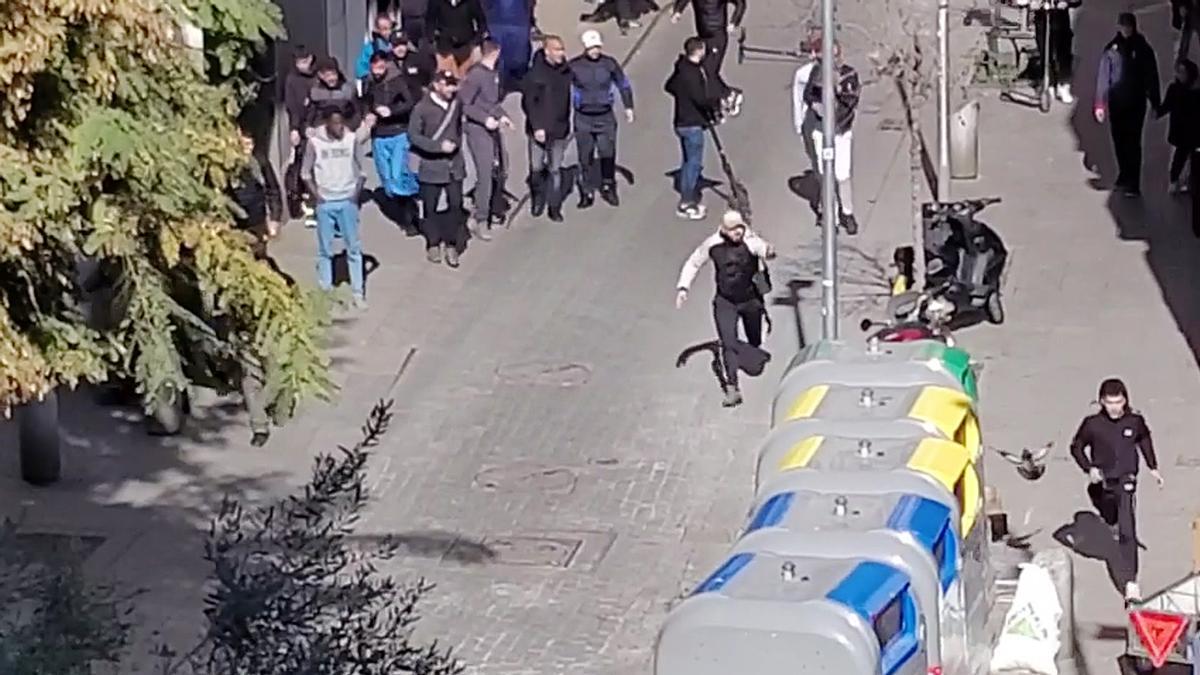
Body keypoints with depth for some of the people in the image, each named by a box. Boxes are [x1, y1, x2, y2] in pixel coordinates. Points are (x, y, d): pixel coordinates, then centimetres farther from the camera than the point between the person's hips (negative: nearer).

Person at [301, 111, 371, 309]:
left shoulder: (353, 139, -6)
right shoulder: (315, 142, -8)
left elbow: (361, 168, 6)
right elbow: (306, 172, 3)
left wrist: (357, 191, -4)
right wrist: (315, 194, -6)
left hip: (348, 201, 0)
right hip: (325, 203, 0)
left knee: (354, 247, 3)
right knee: (325, 249, 8)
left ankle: (358, 292, 9)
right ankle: (325, 291, 17)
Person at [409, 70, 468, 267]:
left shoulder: (456, 103, -1)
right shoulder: (422, 108, -14)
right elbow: (413, 135, -12)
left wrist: (456, 143, 8)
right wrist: (438, 146, -19)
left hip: (454, 164, 3)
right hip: (431, 165, -3)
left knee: (456, 205, 0)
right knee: (430, 207, 7)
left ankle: (451, 245, 13)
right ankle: (433, 244, 24)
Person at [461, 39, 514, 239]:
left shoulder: (493, 73, 6)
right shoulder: (476, 75, -19)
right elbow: (464, 104, -19)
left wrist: (501, 116, 7)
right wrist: (485, 119, -22)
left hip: (492, 128, 9)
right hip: (478, 130, -9)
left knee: (500, 168, 18)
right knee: (485, 174, -9)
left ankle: (491, 209, 35)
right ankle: (479, 221, -3)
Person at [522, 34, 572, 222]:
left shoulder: (566, 72, 0)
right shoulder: (535, 73, -13)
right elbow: (528, 102, -11)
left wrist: (567, 123, 12)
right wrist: (537, 127, -16)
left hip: (559, 130, 3)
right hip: (538, 130, -3)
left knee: (555, 170, 6)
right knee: (536, 168, 4)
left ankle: (554, 208, 13)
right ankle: (537, 200, 29)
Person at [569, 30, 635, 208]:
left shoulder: (609, 63, -2)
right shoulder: (574, 65, -6)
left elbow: (624, 85, 11)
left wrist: (628, 107, 7)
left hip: (605, 116, 0)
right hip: (583, 118, 0)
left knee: (608, 154, -4)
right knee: (585, 158, 4)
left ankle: (608, 187, 17)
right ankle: (587, 193, 15)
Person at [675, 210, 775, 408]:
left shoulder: (751, 241, -22)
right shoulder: (712, 245, -13)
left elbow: (763, 248, -46)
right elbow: (693, 263, 2)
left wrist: (768, 252, -70)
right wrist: (683, 287, -7)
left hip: (751, 300, 0)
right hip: (725, 301, 0)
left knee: (755, 342, 19)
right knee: (728, 344, -15)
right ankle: (732, 388, -15)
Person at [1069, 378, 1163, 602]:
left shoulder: (1135, 421, -7)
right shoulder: (1092, 424, -12)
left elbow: (1144, 440, 15)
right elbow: (1076, 447, 2)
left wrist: (1153, 468, 17)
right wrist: (1089, 468, -13)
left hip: (1126, 483, -1)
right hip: (1102, 483, 2)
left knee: (1127, 532, -15)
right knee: (1110, 521, 24)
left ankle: (1130, 582, -18)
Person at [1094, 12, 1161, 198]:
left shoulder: (1143, 49, -3)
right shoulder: (1112, 49, -1)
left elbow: (1151, 77, 1)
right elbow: (1103, 77, -1)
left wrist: (1155, 104, -1)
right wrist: (1099, 104, -6)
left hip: (1136, 103, -2)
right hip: (1116, 103, 2)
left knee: (1133, 142, -5)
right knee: (1119, 141, 9)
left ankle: (1133, 184, -4)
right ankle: (1124, 178, 25)